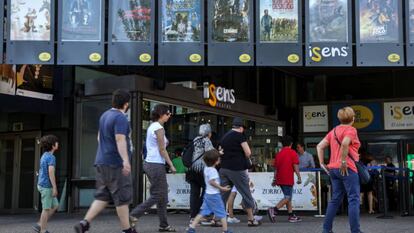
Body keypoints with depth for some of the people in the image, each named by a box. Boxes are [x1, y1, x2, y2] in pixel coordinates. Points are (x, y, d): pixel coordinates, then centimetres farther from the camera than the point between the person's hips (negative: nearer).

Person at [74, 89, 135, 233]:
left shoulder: (105, 115, 15)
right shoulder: (120, 118, -14)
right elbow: (120, 139, -25)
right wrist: (126, 160, -32)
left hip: (101, 162, 9)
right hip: (116, 164, -8)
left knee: (102, 197, 10)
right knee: (122, 198, 1)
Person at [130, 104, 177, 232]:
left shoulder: (152, 127, 15)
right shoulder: (159, 128, -13)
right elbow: (162, 150, -13)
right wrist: (171, 165, -9)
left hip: (149, 163, 10)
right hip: (156, 165, -10)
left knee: (163, 196, 12)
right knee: (157, 196, -4)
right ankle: (133, 215, -4)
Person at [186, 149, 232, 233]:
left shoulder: (206, 168, 9)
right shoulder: (212, 170, -18)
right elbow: (212, 182, -26)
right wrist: (221, 188, -21)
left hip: (208, 194, 9)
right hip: (214, 195, -9)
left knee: (203, 212, 10)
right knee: (222, 213, 2)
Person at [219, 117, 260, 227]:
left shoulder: (224, 136, 15)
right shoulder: (240, 135, -6)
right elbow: (248, 153, -11)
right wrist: (245, 158, 8)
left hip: (224, 168, 6)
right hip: (237, 169, -6)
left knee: (222, 194, 8)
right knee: (246, 194, 5)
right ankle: (251, 219, 10)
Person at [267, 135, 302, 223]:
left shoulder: (278, 154, 12)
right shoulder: (292, 153, -4)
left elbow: (275, 168, 13)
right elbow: (295, 166, -10)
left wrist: (274, 180, 17)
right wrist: (299, 177, -7)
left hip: (280, 179, 7)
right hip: (288, 179, -7)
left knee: (288, 197, 14)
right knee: (287, 197, -6)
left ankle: (291, 215, 15)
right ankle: (274, 210, -23)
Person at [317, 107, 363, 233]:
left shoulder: (333, 131, 16)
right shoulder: (351, 130, -6)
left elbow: (320, 146, 11)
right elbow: (345, 144, -26)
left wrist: (322, 163, 10)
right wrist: (343, 162, -21)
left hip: (333, 168, 8)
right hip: (347, 169, -8)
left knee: (335, 199, 13)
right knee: (354, 199, -5)